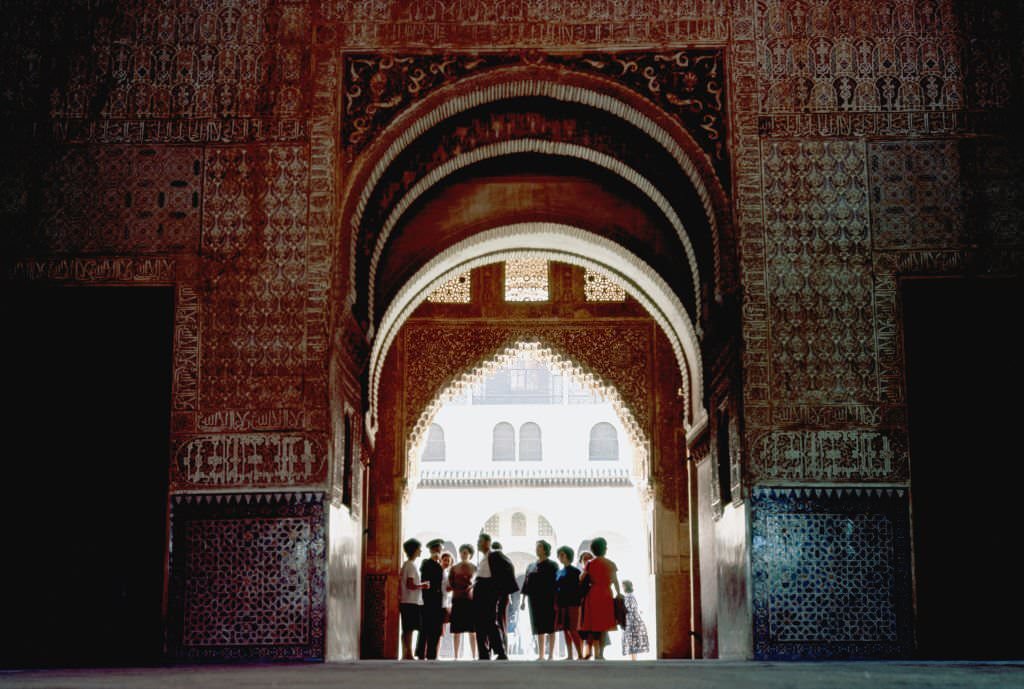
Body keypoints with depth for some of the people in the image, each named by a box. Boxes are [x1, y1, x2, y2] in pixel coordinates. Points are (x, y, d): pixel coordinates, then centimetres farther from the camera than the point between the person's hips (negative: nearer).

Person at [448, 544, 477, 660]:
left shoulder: (474, 568, 7)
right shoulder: (453, 569, 9)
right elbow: (450, 585, 5)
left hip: (471, 600, -1)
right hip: (457, 601, 1)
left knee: (472, 630, -3)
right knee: (457, 630, -3)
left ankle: (474, 656, -2)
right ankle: (456, 657, 0)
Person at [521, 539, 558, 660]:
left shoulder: (552, 566, -1)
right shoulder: (531, 566, 14)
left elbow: (555, 583, -6)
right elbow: (526, 583, 14)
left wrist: (555, 600, -14)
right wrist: (523, 600, 9)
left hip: (548, 599, -5)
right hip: (535, 600, 5)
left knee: (550, 627, -3)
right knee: (539, 628, 5)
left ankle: (550, 655, -2)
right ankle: (540, 655, 8)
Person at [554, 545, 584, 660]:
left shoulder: (575, 571, -3)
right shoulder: (559, 572, 15)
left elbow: (578, 589, -6)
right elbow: (556, 589, 16)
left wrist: (578, 602, -13)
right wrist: (555, 603, 8)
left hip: (572, 604, -7)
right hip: (561, 604, 7)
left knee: (573, 630, -12)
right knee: (566, 630, 8)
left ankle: (580, 655, -10)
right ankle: (569, 655, 12)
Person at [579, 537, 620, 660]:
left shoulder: (589, 564, 1)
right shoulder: (611, 564, 2)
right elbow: (615, 582, 4)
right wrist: (619, 594, 12)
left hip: (592, 595, 0)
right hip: (606, 595, 0)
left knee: (592, 626, 7)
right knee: (604, 626, 4)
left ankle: (595, 653, 2)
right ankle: (601, 654, -1)